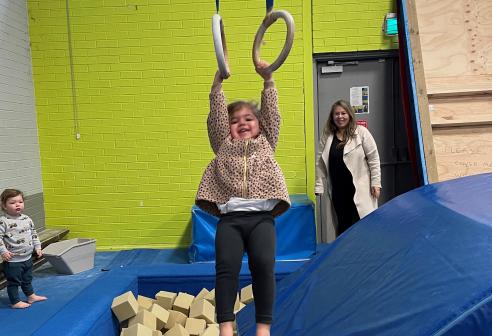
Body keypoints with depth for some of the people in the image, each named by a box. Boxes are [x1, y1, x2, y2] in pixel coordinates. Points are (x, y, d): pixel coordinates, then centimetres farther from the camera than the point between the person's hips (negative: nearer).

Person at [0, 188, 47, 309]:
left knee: (27, 279, 23)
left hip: (28, 257, 7)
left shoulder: (27, 219, 3)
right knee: (13, 281, 7)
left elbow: (33, 234, 13)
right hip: (12, 260, -6)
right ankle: (15, 302, 22)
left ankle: (31, 296, 38)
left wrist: (37, 247, 11)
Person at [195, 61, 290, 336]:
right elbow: (217, 114, 14)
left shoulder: (266, 143, 23)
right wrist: (219, 80, 6)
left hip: (261, 216, 0)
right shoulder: (224, 146, 22)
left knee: (264, 264, -16)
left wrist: (268, 79, 7)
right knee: (227, 266, -16)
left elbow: (272, 112, 15)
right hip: (230, 217, 1)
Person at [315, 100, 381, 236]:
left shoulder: (361, 132, -1)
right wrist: (319, 186, 3)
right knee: (342, 225, 9)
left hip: (359, 188, -3)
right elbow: (320, 163, 7)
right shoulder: (327, 136, 8)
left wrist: (375, 183, -5)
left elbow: (373, 159, -1)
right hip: (337, 189, 3)